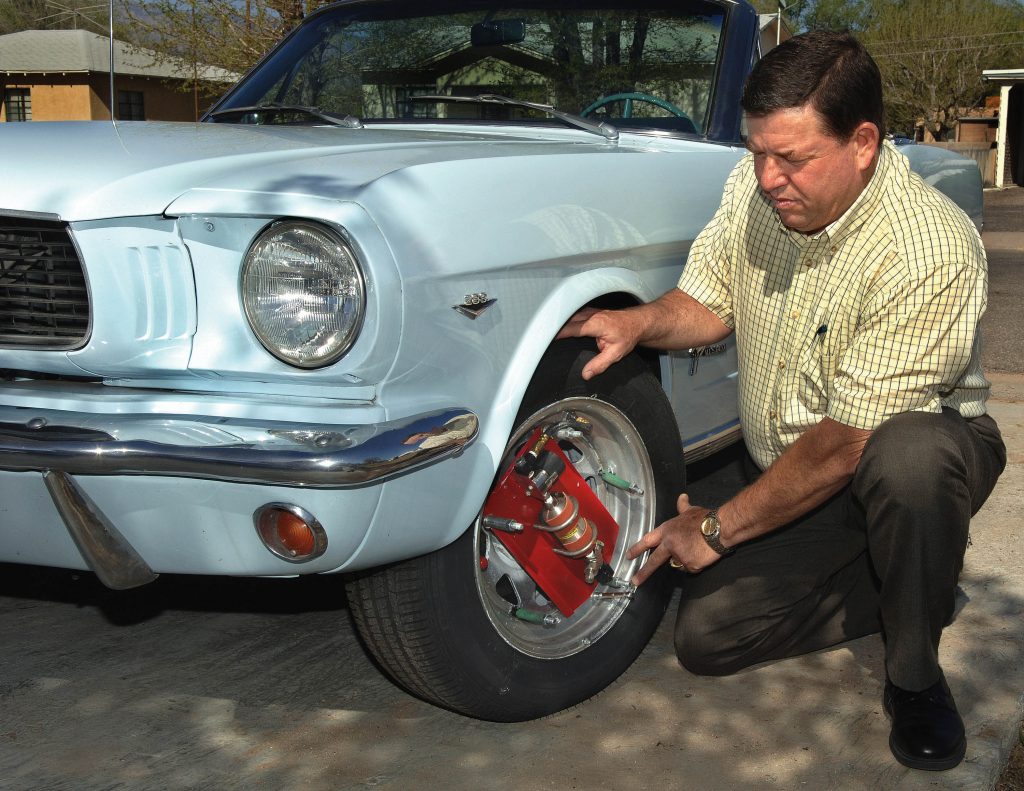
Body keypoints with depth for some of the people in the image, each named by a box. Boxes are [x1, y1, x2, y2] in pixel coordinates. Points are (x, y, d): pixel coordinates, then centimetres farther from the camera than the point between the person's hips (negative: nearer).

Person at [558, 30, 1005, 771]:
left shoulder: (931, 251, -31)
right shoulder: (754, 187, -9)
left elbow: (847, 442, -29)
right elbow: (708, 304, 6)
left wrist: (719, 528, -21)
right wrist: (639, 321, -18)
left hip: (922, 442, -6)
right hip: (794, 474, 6)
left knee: (906, 459, -42)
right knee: (707, 637, -7)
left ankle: (915, 675, -15)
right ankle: (911, 584, 12)